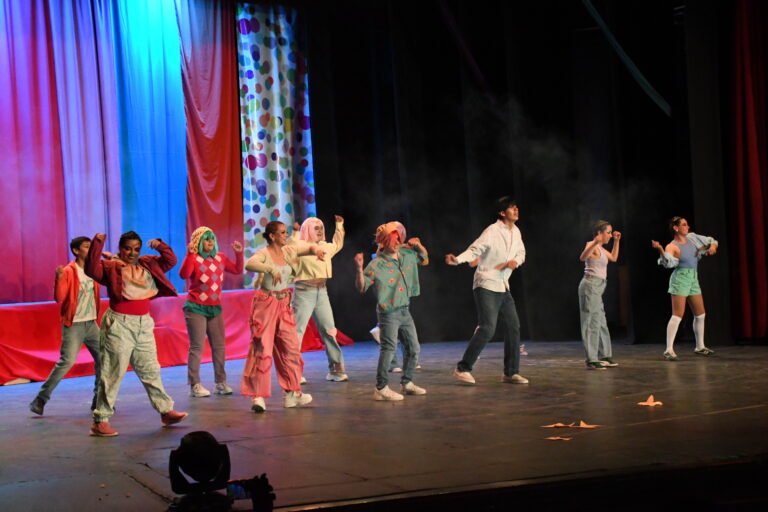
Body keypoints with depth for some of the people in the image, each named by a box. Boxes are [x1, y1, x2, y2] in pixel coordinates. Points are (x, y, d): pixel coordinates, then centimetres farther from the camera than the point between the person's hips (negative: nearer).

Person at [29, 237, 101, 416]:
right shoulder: (69, 271, -12)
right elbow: (59, 298, -18)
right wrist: (59, 278, -34)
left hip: (91, 323, 7)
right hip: (74, 325, -7)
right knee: (66, 362, -13)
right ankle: (41, 399, -4)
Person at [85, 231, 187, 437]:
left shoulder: (147, 265, 11)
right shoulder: (111, 267, -7)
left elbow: (171, 260, 17)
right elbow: (92, 270, -26)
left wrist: (160, 246, 0)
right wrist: (97, 244, -31)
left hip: (143, 324, 6)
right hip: (119, 325, -6)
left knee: (150, 370, 15)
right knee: (113, 373, -4)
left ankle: (166, 411, 22)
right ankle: (100, 421, 0)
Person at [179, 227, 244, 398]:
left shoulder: (220, 258, 8)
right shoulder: (193, 259, -10)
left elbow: (238, 270, 14)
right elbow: (184, 275, -27)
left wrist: (239, 253, 2)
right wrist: (190, 253, -32)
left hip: (215, 308, 6)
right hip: (196, 308, -6)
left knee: (219, 346, 8)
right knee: (197, 347, -7)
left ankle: (220, 382, 17)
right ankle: (195, 385, -4)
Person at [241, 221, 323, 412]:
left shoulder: (288, 251, 6)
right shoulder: (265, 253, -13)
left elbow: (309, 247, 17)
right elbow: (249, 264, -33)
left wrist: (316, 249, -5)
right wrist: (271, 269, -45)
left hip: (284, 305, 7)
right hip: (266, 304, -7)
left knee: (290, 348, 11)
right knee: (262, 350, -7)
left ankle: (292, 393, 21)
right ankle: (258, 396, -4)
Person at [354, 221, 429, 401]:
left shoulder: (406, 255, 6)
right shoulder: (377, 264, -14)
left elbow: (425, 260, 24)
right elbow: (361, 287, -16)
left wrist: (419, 246, 5)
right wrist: (359, 269, -32)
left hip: (404, 311, 8)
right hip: (389, 313, -8)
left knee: (413, 349, 14)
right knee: (389, 349, -11)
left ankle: (406, 383, 29)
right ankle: (381, 389, -6)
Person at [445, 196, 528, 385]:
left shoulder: (516, 231, 7)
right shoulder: (492, 231, -15)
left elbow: (521, 252, 19)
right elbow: (474, 250, -22)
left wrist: (516, 261, -5)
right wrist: (457, 259, -40)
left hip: (503, 287, 8)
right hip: (486, 286, -8)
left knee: (513, 327, 7)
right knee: (487, 328, -15)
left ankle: (510, 372, 17)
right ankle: (462, 369, -5)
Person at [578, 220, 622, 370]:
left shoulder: (600, 248, 18)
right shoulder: (592, 245, -11)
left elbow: (613, 258, 34)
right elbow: (582, 257, -32)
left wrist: (616, 241, 27)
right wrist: (595, 242, -45)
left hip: (597, 287, 10)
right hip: (591, 286, -10)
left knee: (601, 323, 16)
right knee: (592, 323, -10)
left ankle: (604, 356, 25)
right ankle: (591, 360, -11)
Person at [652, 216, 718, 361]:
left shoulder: (692, 237, 9)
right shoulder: (672, 247, -11)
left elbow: (711, 241, 20)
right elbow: (668, 263, -30)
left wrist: (712, 247, -3)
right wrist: (660, 250, -46)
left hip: (693, 279, 8)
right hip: (680, 279, -8)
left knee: (700, 314, 13)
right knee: (678, 315, -15)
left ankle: (700, 347, 27)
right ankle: (669, 350, -16)